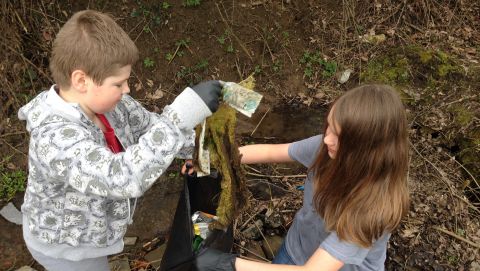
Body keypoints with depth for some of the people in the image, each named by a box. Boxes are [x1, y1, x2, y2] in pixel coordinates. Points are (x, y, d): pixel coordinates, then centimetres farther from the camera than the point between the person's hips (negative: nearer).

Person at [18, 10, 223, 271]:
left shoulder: (102, 100, -17)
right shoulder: (56, 139, -41)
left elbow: (150, 126, -3)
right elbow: (124, 177, -53)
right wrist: (183, 114, -54)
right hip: (65, 246, -7)